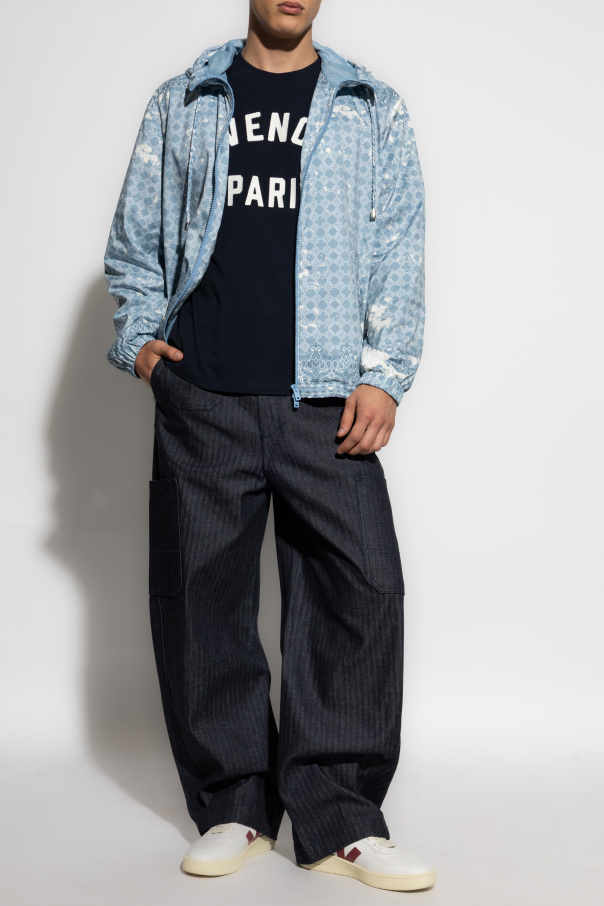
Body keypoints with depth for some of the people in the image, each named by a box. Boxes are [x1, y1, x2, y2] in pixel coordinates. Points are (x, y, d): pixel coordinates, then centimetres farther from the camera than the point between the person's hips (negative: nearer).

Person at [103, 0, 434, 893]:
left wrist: (384, 374, -4)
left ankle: (337, 818, 3)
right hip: (202, 398, 1)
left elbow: (399, 249, 6)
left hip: (327, 399, -1)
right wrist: (140, 337, 4)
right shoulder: (182, 105, 15)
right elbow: (135, 237, 18)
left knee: (363, 585, -9)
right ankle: (233, 808, 17)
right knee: (201, 597, 3)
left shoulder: (373, 108, 13)